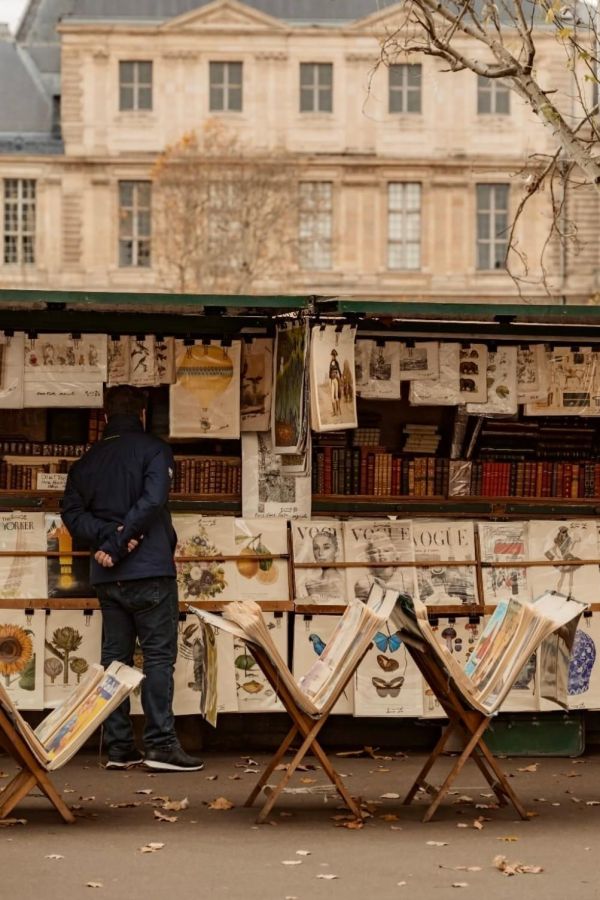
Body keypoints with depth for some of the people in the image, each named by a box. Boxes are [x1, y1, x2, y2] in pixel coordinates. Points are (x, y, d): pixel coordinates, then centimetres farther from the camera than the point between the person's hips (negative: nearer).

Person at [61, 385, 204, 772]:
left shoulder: (88, 460, 13)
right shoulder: (154, 449, -3)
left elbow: (72, 511, 3)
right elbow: (152, 500, -17)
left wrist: (106, 536, -9)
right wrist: (118, 543, -14)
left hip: (107, 576, 5)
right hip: (150, 569, -5)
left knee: (115, 657, 8)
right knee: (159, 655, -2)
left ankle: (119, 747, 8)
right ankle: (161, 744, -7)